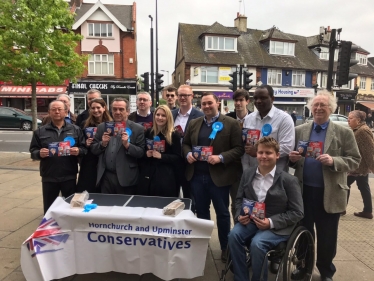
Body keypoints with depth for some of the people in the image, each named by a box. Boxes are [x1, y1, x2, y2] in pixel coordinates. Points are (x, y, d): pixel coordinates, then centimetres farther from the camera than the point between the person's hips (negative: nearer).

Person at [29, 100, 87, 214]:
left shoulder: (75, 130, 5)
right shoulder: (40, 131, 7)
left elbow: (84, 148, 3)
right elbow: (33, 151, 6)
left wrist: (78, 151, -19)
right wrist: (39, 153, -16)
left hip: (69, 176, -1)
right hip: (49, 177, 1)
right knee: (49, 209, 12)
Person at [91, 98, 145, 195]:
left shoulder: (137, 129, -3)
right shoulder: (102, 127, 8)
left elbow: (141, 153, -5)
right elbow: (93, 149, 10)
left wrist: (127, 145, -20)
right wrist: (102, 144, -9)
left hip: (126, 178, -3)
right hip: (105, 177, 3)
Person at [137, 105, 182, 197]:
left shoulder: (174, 135, -3)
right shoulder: (148, 132, 8)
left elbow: (178, 158, -6)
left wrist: (161, 156, -17)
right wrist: (146, 154, -7)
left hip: (166, 177, -3)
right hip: (148, 175, 3)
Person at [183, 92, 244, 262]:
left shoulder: (231, 124, -5)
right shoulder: (193, 124, 10)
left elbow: (239, 149, -9)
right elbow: (185, 144, 16)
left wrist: (221, 157, -21)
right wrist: (188, 154, -5)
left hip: (219, 176, -4)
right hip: (196, 176, 4)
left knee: (222, 213, 10)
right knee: (201, 212, 18)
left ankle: (225, 248, 29)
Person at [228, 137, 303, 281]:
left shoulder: (289, 180, -9)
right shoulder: (247, 174, 4)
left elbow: (297, 212, -8)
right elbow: (239, 199, 14)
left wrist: (271, 222, -20)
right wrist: (240, 215, -8)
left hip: (277, 227, -4)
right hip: (250, 220, 4)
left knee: (257, 243, -30)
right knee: (234, 235, -24)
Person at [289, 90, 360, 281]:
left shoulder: (344, 133, -2)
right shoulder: (299, 131, 5)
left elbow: (355, 160, -6)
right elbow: (292, 159, 10)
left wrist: (333, 161, -23)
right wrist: (292, 158, -13)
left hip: (329, 194, -2)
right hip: (304, 191, 2)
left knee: (326, 236, 13)